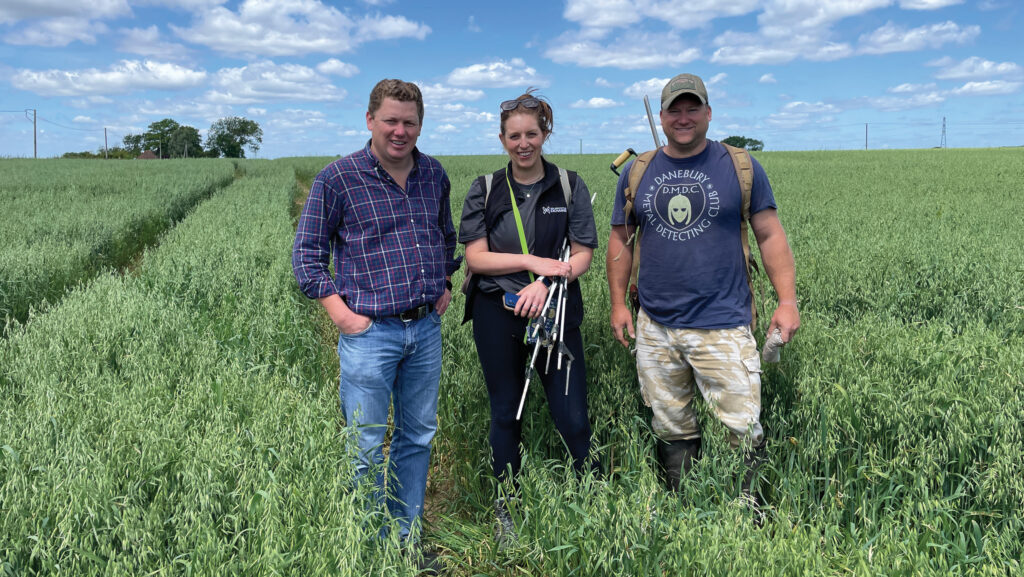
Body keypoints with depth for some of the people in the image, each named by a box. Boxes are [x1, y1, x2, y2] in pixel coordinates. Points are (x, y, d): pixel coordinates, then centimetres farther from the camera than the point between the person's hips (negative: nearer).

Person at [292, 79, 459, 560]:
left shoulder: (434, 174, 8)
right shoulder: (338, 178, -6)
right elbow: (307, 252, -2)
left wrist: (445, 283, 12)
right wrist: (341, 313, -10)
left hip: (426, 327, 5)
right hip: (370, 331, -5)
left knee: (418, 436, 14)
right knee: (367, 448, 2)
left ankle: (408, 537, 30)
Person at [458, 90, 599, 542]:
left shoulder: (569, 186, 2)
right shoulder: (485, 190, 3)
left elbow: (583, 255, -2)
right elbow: (475, 258, -4)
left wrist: (546, 282, -19)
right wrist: (533, 261, -16)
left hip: (556, 313, 0)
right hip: (497, 316, 1)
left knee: (571, 416, -3)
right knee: (506, 414, 12)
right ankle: (505, 508, 29)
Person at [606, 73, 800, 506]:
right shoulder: (636, 172, 8)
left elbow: (771, 236, 3)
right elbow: (620, 239, 14)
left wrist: (787, 300, -5)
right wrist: (617, 303, 8)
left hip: (722, 327, -2)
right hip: (655, 328, 3)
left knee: (743, 429, -3)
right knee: (671, 430, 13)